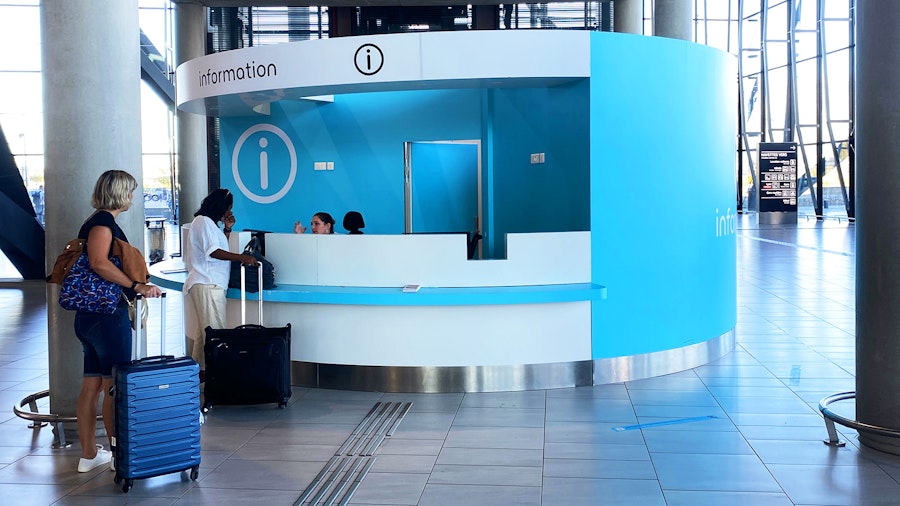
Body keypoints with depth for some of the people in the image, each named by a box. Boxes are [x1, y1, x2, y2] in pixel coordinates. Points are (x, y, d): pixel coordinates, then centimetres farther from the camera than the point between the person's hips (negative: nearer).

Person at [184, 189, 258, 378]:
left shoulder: (208, 223, 24)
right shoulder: (204, 221, -8)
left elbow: (221, 249, 27)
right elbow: (214, 251, -18)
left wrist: (227, 229, 17)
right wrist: (241, 257, -24)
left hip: (210, 284, 11)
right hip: (207, 284, -11)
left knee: (204, 330, 13)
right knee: (215, 331, -13)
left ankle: (199, 369, 18)